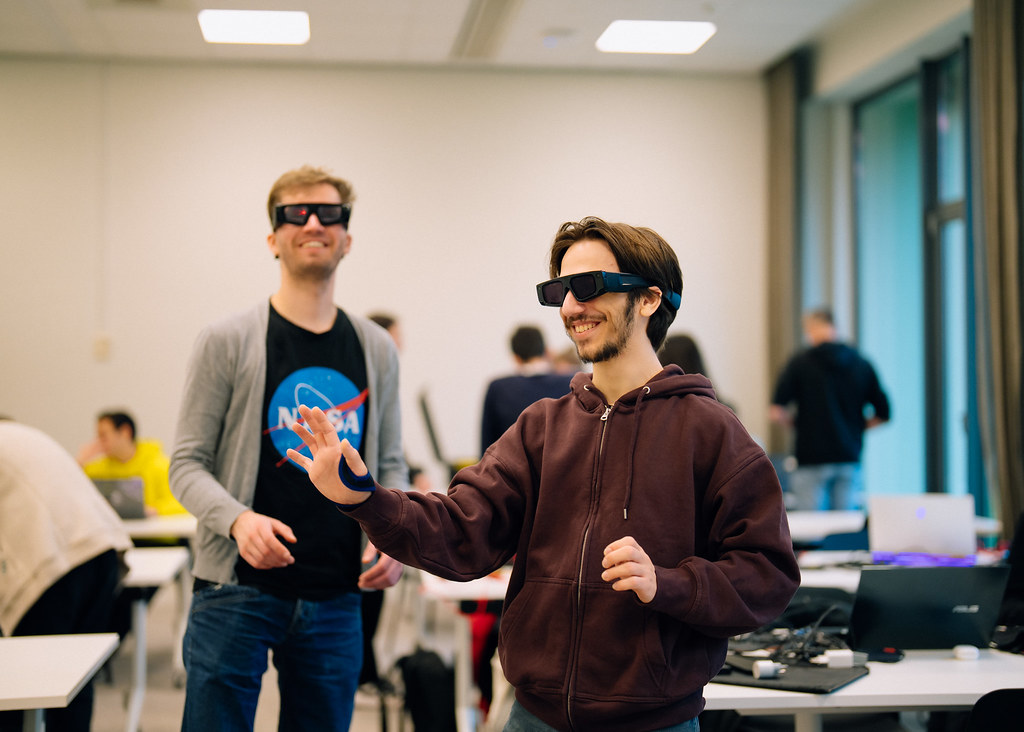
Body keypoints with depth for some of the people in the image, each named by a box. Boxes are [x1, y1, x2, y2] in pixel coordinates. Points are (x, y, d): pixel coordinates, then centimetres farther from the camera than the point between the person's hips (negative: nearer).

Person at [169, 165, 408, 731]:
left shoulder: (376, 350, 9)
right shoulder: (228, 342, -2)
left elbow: (390, 466, 14)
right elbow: (187, 464, -3)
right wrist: (237, 519, -22)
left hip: (336, 599, 4)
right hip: (237, 589, -3)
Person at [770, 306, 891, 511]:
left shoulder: (800, 362, -4)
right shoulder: (862, 364, 5)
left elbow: (777, 412, -8)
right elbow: (883, 413, 8)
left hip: (812, 458, -3)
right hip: (850, 459, 3)